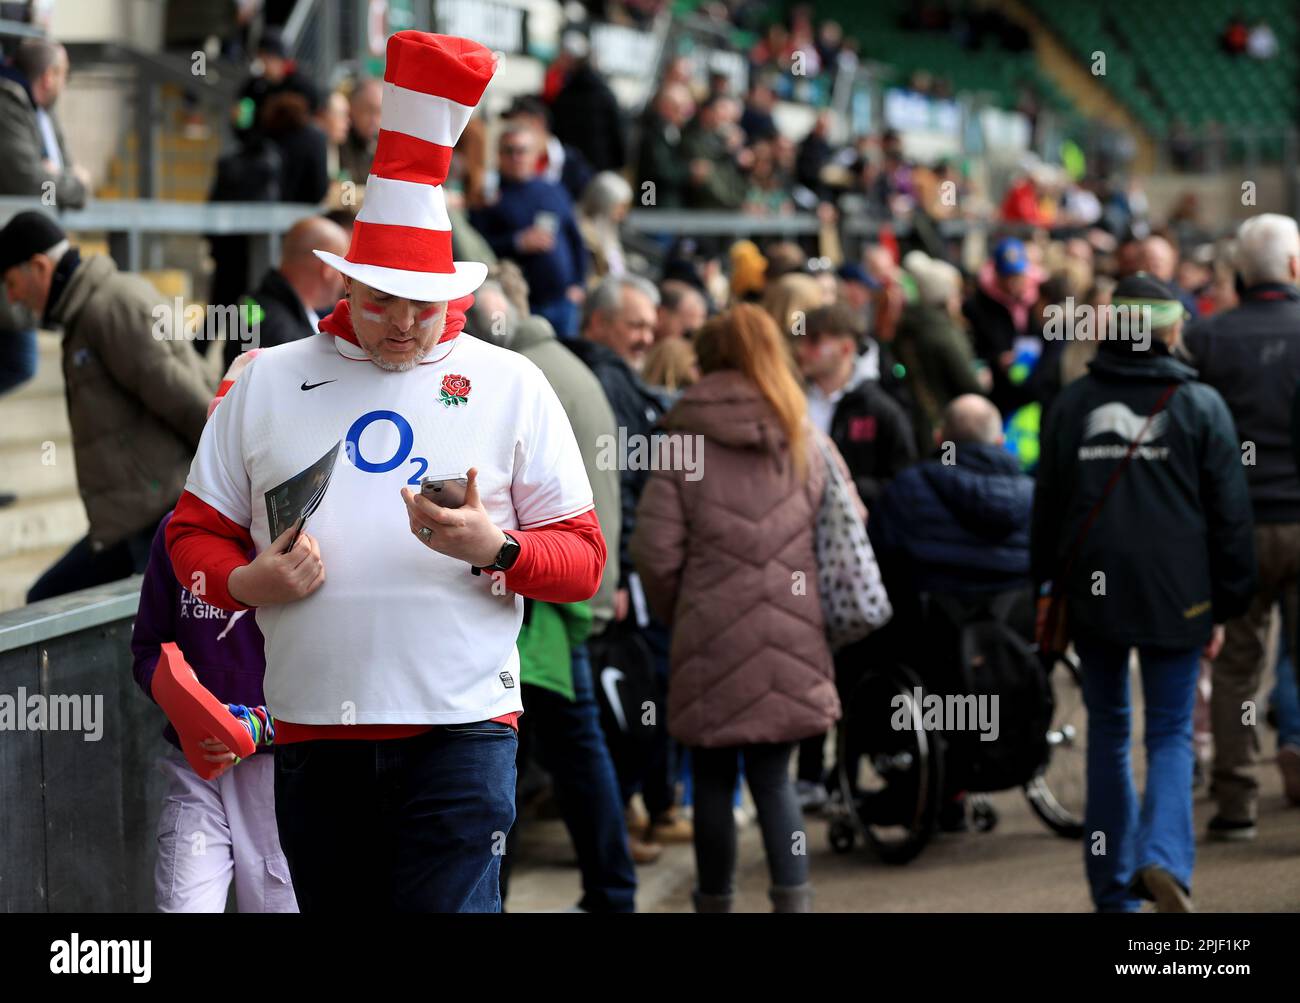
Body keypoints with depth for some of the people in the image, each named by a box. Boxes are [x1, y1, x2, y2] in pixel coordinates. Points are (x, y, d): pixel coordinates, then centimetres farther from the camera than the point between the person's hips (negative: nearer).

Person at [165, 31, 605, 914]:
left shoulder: (512, 386, 7)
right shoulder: (265, 385, 12)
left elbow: (582, 559, 5)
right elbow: (196, 533, 16)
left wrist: (492, 548, -16)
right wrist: (246, 581, -6)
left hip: (460, 723, -3)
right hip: (312, 730, 3)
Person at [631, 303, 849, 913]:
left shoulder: (684, 441, -3)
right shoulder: (801, 440, 8)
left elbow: (657, 551, -7)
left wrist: (675, 614, 9)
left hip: (713, 635, -3)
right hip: (792, 635, 3)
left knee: (713, 778, 10)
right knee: (773, 775, 9)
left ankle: (715, 900, 18)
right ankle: (793, 897, -4)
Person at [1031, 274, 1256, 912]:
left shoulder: (1071, 405, 6)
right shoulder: (1200, 405, -1)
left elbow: (1046, 507, 10)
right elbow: (1229, 515, 1)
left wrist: (1048, 592, 16)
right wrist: (1225, 607, 8)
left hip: (1093, 594, 2)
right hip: (1176, 596, -2)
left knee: (1108, 731, 13)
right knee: (1170, 734, 3)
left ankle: (1113, 888, 13)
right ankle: (1164, 858, -21)